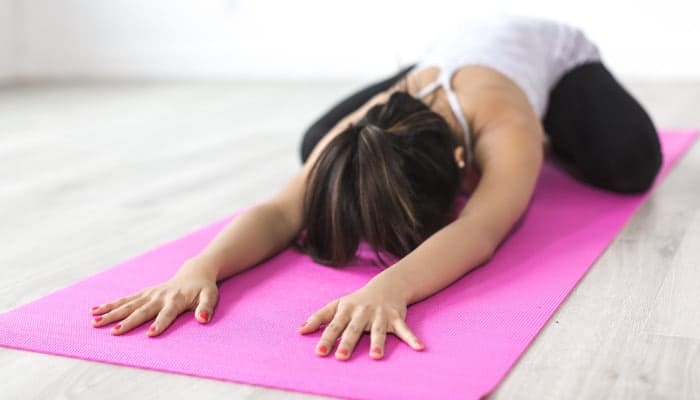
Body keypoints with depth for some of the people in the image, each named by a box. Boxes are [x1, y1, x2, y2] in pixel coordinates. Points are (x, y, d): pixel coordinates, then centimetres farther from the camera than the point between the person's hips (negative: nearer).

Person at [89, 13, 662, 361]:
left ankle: (548, 139, 11)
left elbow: (480, 230, -65)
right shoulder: (358, 139, -38)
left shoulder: (506, 129, -49)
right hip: (454, 51, 3)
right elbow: (280, 211, -49)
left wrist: (390, 286, -84)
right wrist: (201, 266, -70)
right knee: (316, 146, -3)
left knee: (628, 164, -30)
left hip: (553, 51, -3)